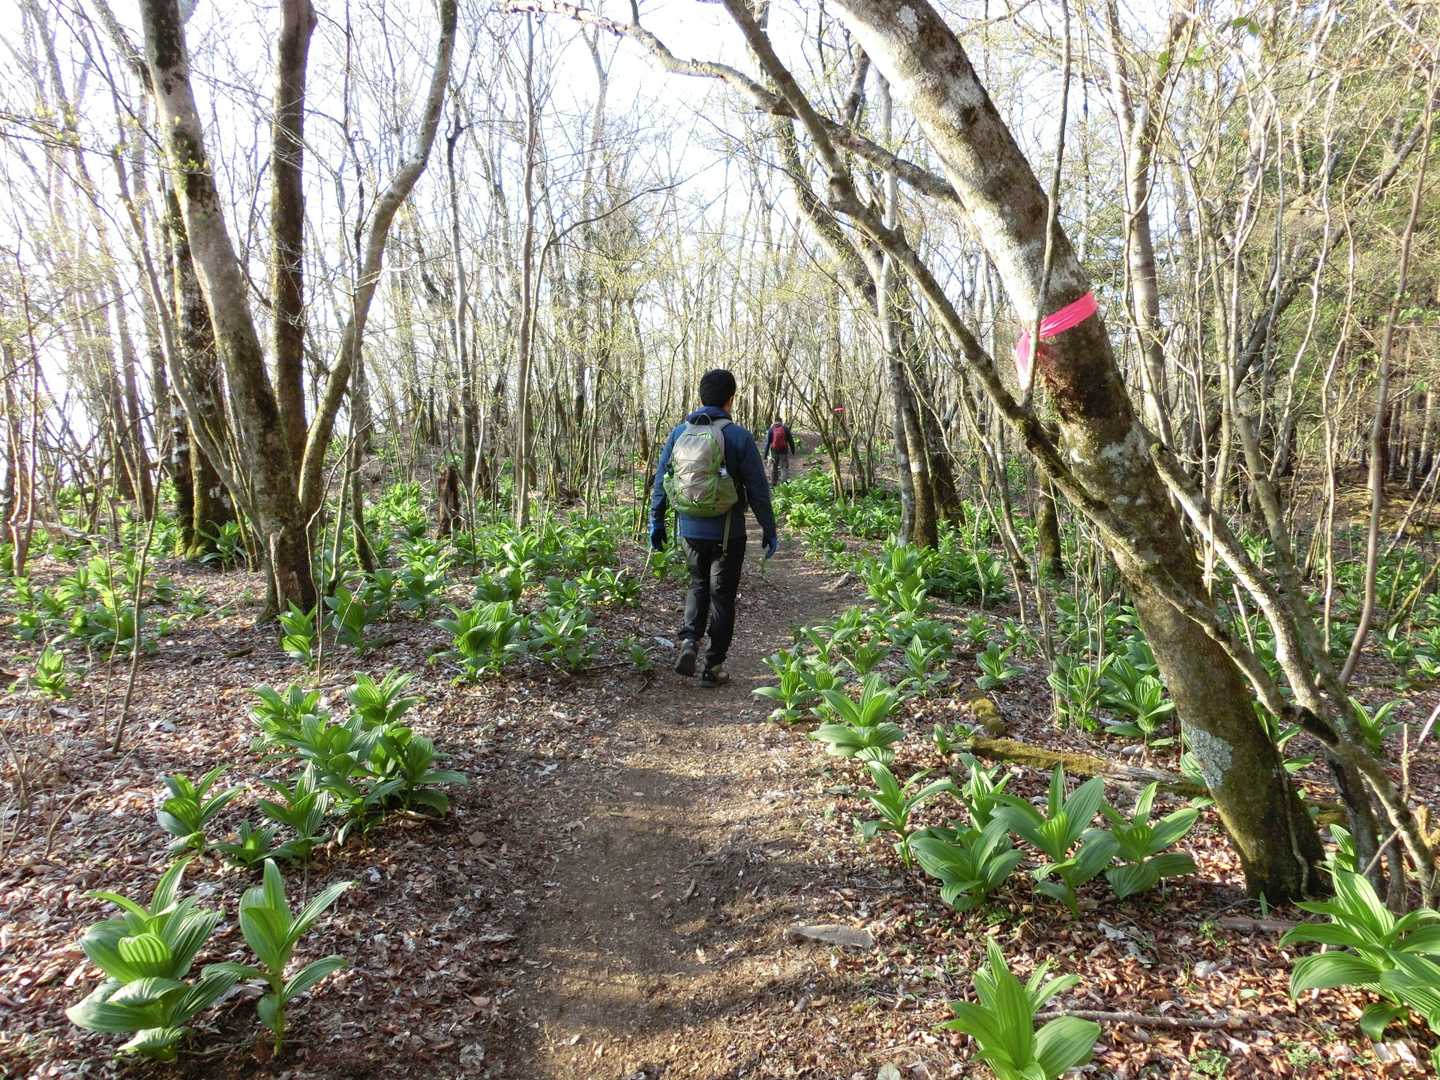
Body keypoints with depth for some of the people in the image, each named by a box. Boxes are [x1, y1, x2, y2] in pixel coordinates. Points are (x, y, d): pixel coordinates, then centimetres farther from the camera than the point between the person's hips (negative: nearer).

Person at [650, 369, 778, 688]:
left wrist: (656, 522, 14)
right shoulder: (739, 437, -11)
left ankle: (689, 640, 2)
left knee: (699, 585, 24)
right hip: (727, 533, -3)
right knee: (721, 595, 9)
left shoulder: (680, 433, 1)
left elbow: (660, 480, 5)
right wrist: (769, 530, 1)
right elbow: (758, 489, -10)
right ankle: (714, 667, 13)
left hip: (691, 530, 4)